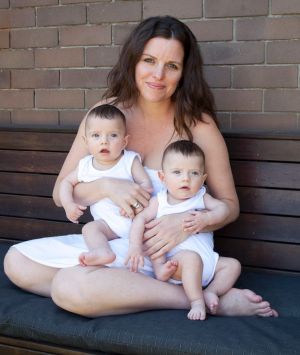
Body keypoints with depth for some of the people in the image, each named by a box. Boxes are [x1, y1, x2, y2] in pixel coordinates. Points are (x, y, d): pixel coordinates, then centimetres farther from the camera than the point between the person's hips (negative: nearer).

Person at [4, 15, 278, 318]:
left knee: (71, 287, -29)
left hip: (163, 248, -5)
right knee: (16, 262, -7)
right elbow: (60, 194, -1)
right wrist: (106, 187, -22)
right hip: (108, 240, 6)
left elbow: (229, 204, -1)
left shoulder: (196, 123, -10)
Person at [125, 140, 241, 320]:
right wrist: (135, 246, -21)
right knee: (191, 257, -35)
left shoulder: (201, 197, 8)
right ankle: (197, 301, -27)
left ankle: (210, 292, -15)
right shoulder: (159, 201, 1)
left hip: (206, 261, 5)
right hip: (175, 263, -5)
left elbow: (223, 208, -3)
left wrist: (206, 218, -24)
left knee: (233, 264, -5)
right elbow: (141, 219, -7)